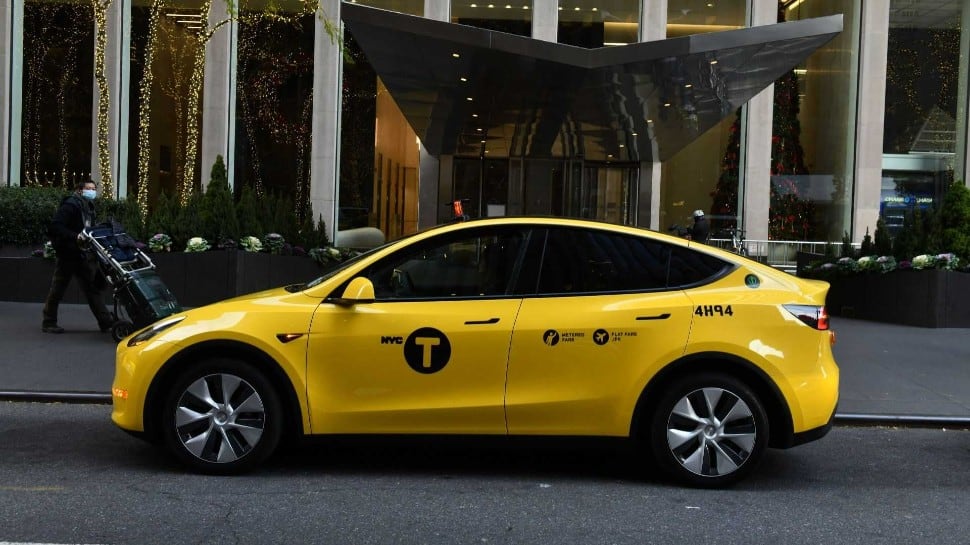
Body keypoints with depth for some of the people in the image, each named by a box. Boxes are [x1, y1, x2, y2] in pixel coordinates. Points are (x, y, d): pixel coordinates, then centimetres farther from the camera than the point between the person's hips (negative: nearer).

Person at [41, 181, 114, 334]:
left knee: (92, 287, 6)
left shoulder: (89, 207, 13)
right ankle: (48, 323, 16)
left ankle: (106, 322, 6)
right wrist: (74, 237, -31)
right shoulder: (70, 205, -14)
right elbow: (55, 227, -23)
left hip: (82, 254, 8)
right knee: (58, 288, 3)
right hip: (67, 253, -8)